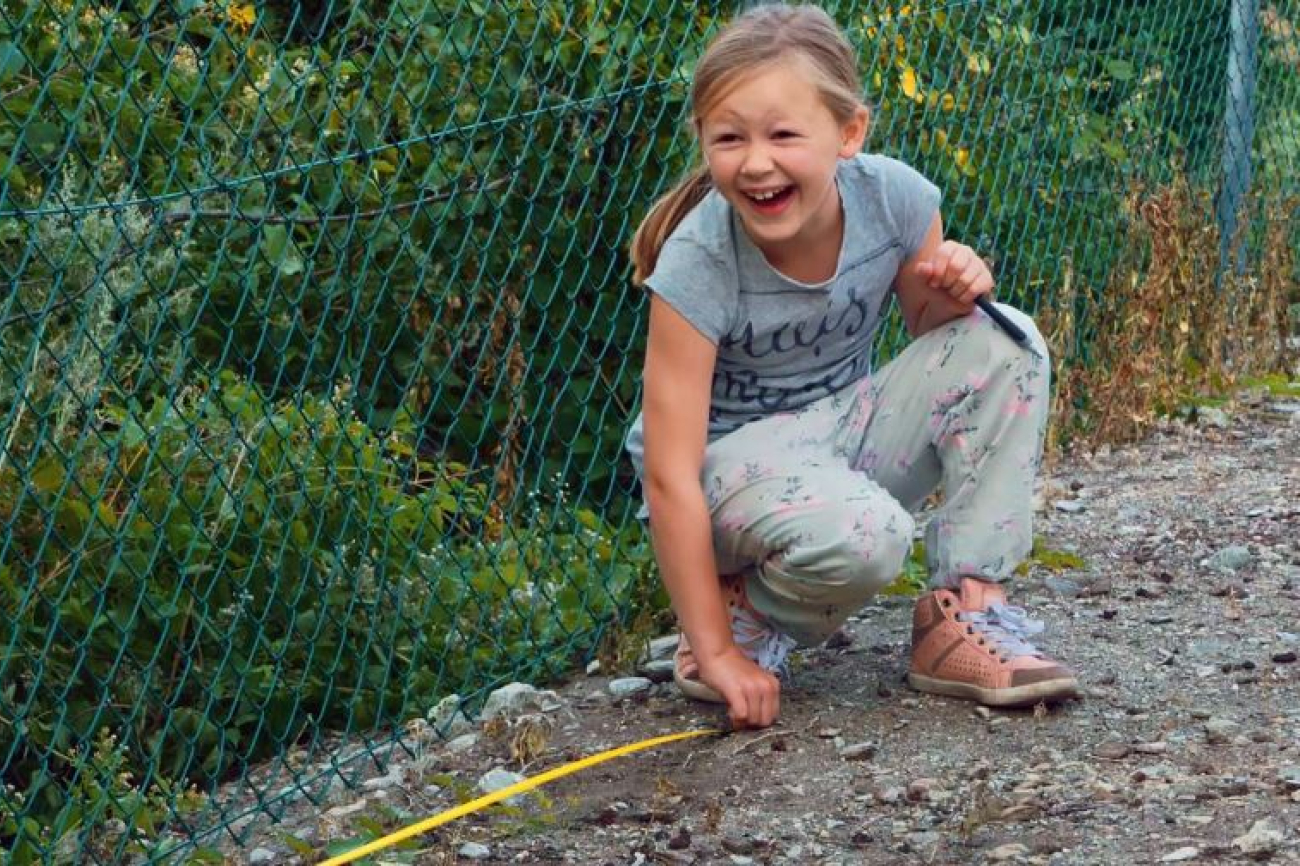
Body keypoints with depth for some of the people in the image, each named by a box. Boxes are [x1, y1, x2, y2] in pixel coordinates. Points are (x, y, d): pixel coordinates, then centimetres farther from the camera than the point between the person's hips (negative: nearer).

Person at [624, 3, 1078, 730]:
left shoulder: (896, 198, -15)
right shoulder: (697, 262, -26)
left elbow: (931, 336, 6)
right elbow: (670, 474, -26)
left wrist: (953, 290, -19)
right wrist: (717, 654, -27)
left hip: (845, 426, 5)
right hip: (734, 457, -5)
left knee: (1005, 345, -15)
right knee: (862, 537, -36)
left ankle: (966, 613, -9)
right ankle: (748, 615, -2)